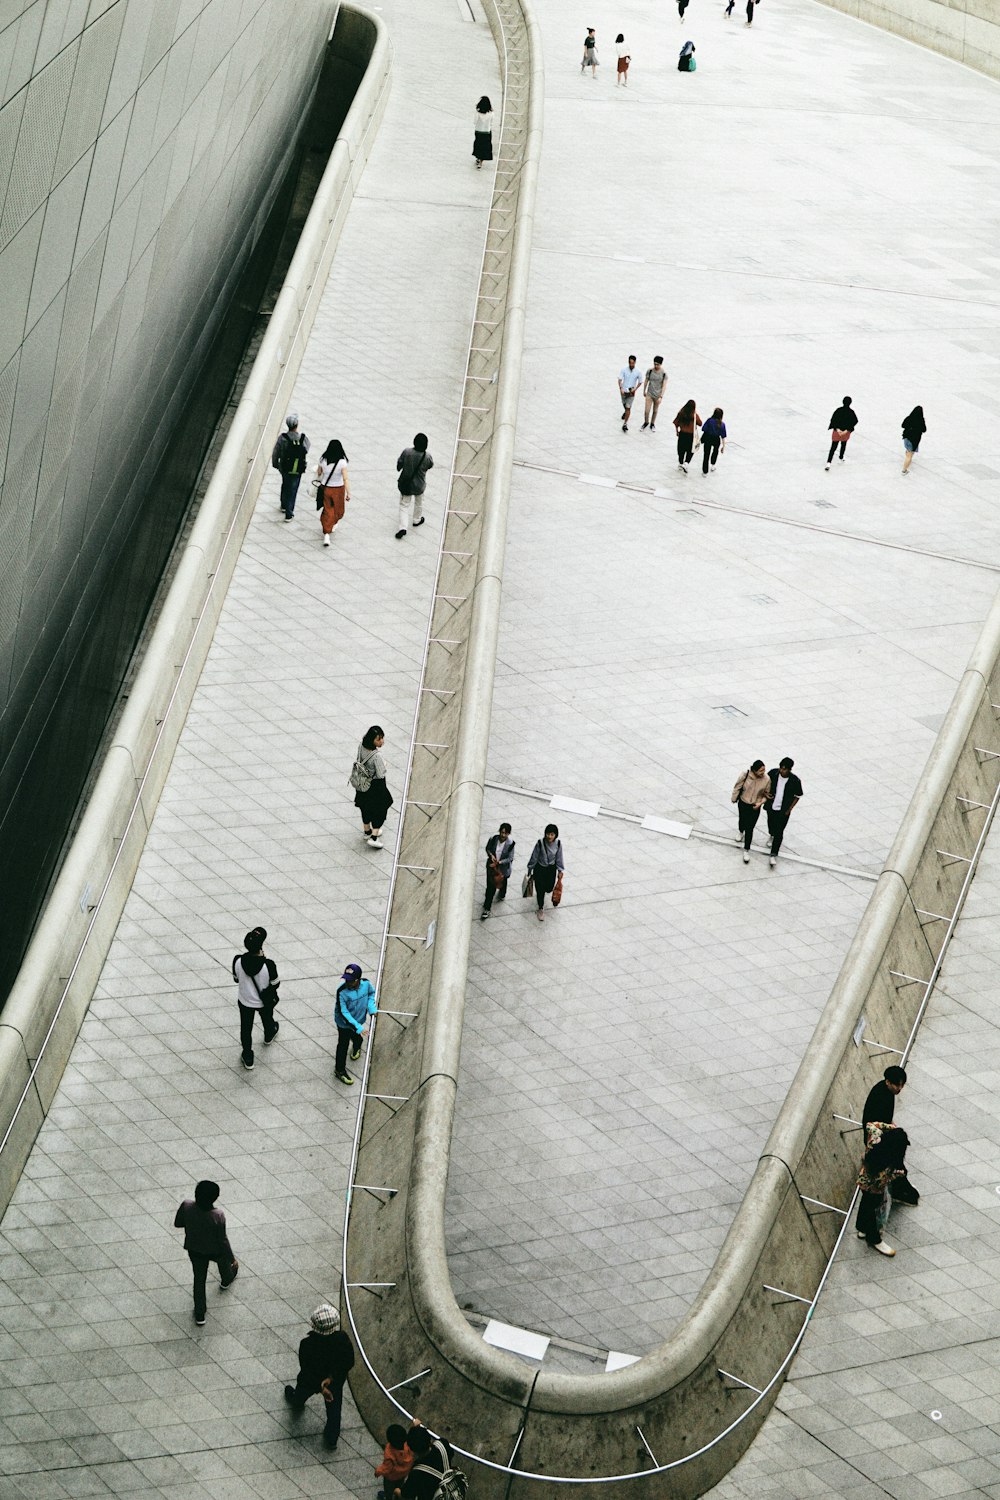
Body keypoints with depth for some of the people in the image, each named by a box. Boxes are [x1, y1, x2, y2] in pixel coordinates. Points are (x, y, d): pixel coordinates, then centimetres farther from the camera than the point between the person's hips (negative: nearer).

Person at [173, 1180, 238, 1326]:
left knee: (199, 1279, 23)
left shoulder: (187, 1206, -31)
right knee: (223, 1259, 35)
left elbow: (177, 1223, -11)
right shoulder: (217, 1216, -38)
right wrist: (232, 1258, -8)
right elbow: (223, 1240, -24)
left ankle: (200, 1314, 32)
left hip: (194, 1250, 2)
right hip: (214, 1250, -2)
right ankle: (226, 1280, 67)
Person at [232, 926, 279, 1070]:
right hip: (264, 1001, 0)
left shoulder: (238, 961, -29)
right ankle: (269, 1036, 66)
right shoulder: (268, 965, -35)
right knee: (267, 1018, 34)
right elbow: (275, 984, -17)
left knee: (246, 1027, 24)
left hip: (245, 1001, 0)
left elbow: (236, 979, -9)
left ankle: (248, 1059, 38)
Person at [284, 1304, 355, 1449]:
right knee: (334, 1407, 25)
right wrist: (331, 1377, -17)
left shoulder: (307, 1344, -37)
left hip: (311, 1381, -1)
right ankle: (332, 1438, 38)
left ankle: (296, 1402, 67)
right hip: (336, 1380, 1)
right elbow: (348, 1362, -21)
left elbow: (306, 1370, -28)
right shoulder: (342, 1338, -32)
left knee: (301, 1394, 36)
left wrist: (321, 1388, -18)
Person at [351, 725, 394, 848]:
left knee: (366, 808, 27)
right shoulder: (377, 755, -35)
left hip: (362, 784, 7)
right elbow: (381, 774, -24)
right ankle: (374, 837, 13)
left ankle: (367, 831, 47)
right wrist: (383, 764, -7)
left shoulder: (361, 747, -15)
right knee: (380, 809, 14)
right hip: (375, 786, -7)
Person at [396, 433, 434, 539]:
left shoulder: (406, 452, -23)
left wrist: (399, 469, 16)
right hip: (419, 485, 0)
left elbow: (399, 463, -7)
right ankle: (417, 520, 50)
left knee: (404, 505, 13)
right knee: (419, 502, 29)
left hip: (405, 484, 0)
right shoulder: (427, 457, -23)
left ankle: (403, 527, 2)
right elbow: (431, 466, -2)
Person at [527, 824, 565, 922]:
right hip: (540, 868, -3)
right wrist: (530, 869, -1)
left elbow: (559, 858, -4)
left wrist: (560, 871, 1)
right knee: (540, 889, 0)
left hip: (551, 868, 3)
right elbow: (534, 856, -11)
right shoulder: (540, 843, -25)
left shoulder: (558, 844, -17)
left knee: (549, 889, 11)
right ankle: (540, 909, 21)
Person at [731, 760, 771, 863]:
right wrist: (734, 799, 4)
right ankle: (741, 832, 63)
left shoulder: (766, 779, -23)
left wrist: (760, 803, -19)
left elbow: (767, 793, -6)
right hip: (743, 804, 1)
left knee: (749, 828, 1)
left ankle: (746, 850, 17)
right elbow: (737, 787, -8)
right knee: (742, 820, 28)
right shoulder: (745, 775, -25)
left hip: (755, 807, -1)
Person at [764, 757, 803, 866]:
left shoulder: (795, 781, -21)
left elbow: (797, 796, -6)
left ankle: (774, 855, 2)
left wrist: (789, 810, -8)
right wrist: (766, 793, -15)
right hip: (771, 807, 3)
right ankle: (772, 837, 60)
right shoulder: (773, 773, -16)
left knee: (779, 832, -4)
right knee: (771, 825, 26)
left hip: (783, 811, -3)